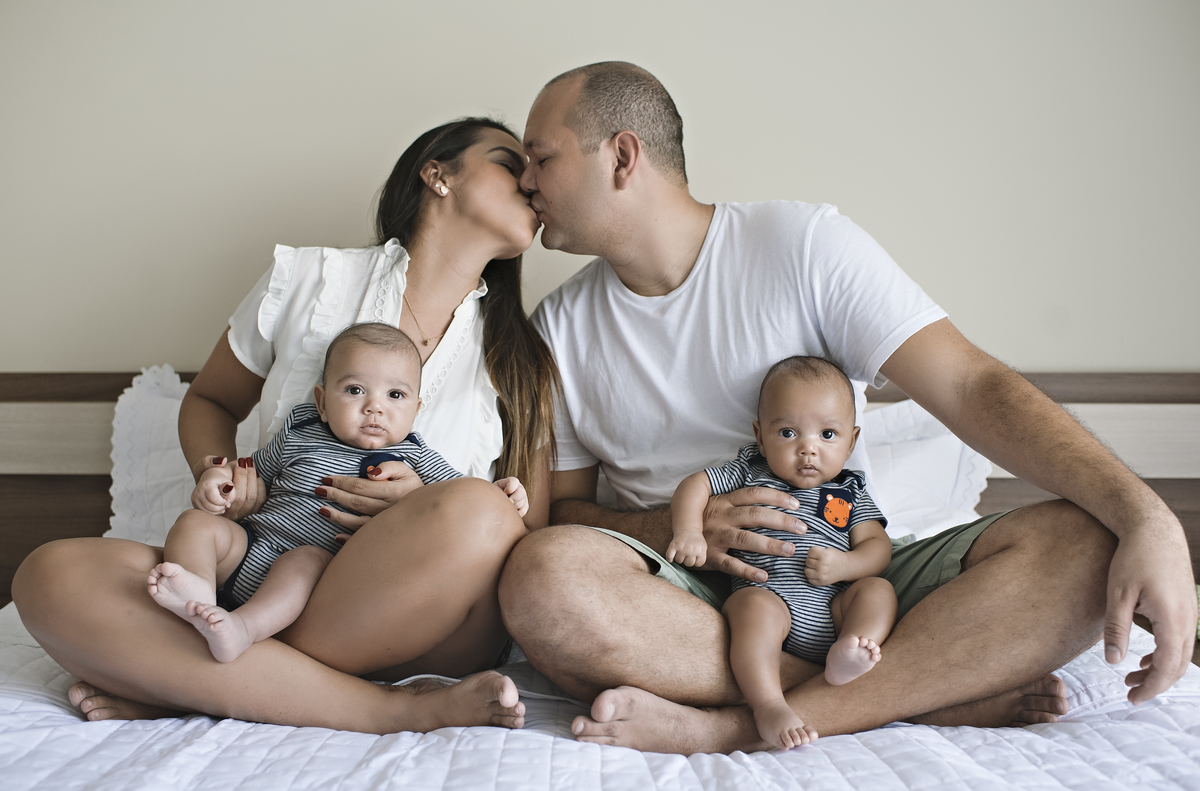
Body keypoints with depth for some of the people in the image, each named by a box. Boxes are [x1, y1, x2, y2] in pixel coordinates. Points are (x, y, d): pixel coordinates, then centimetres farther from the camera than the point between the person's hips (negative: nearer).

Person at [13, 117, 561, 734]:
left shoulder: (522, 357, 6)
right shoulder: (307, 280, 6)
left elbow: (529, 531, 7)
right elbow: (209, 400, 19)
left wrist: (428, 511, -14)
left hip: (418, 623, 0)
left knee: (474, 514, -35)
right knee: (51, 575, -24)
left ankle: (174, 681, -21)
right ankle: (392, 710, -29)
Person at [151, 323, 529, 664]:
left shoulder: (414, 457, 8)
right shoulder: (299, 433, 14)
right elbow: (254, 471, 26)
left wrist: (497, 493, -18)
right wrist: (217, 477, 4)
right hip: (251, 543, 4)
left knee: (309, 558, -35)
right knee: (195, 523, -14)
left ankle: (245, 626, -49)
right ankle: (198, 589, -39)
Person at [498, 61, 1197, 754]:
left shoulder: (803, 242, -3)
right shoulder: (561, 327, 6)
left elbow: (972, 386, -10)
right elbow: (563, 507, 8)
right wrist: (683, 527, -14)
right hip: (695, 596, 1)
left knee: (1082, 543, -24)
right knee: (542, 576, -31)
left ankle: (729, 727, -28)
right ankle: (939, 690, -22)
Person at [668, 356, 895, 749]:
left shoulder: (850, 495, 19)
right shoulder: (749, 473, 16)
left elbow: (879, 547, 13)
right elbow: (695, 485, 12)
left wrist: (844, 565, -9)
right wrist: (688, 531, -8)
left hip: (831, 606, 4)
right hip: (765, 593, -3)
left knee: (877, 589, -18)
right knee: (757, 607, -34)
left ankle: (846, 653, -39)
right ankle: (769, 705, -44)